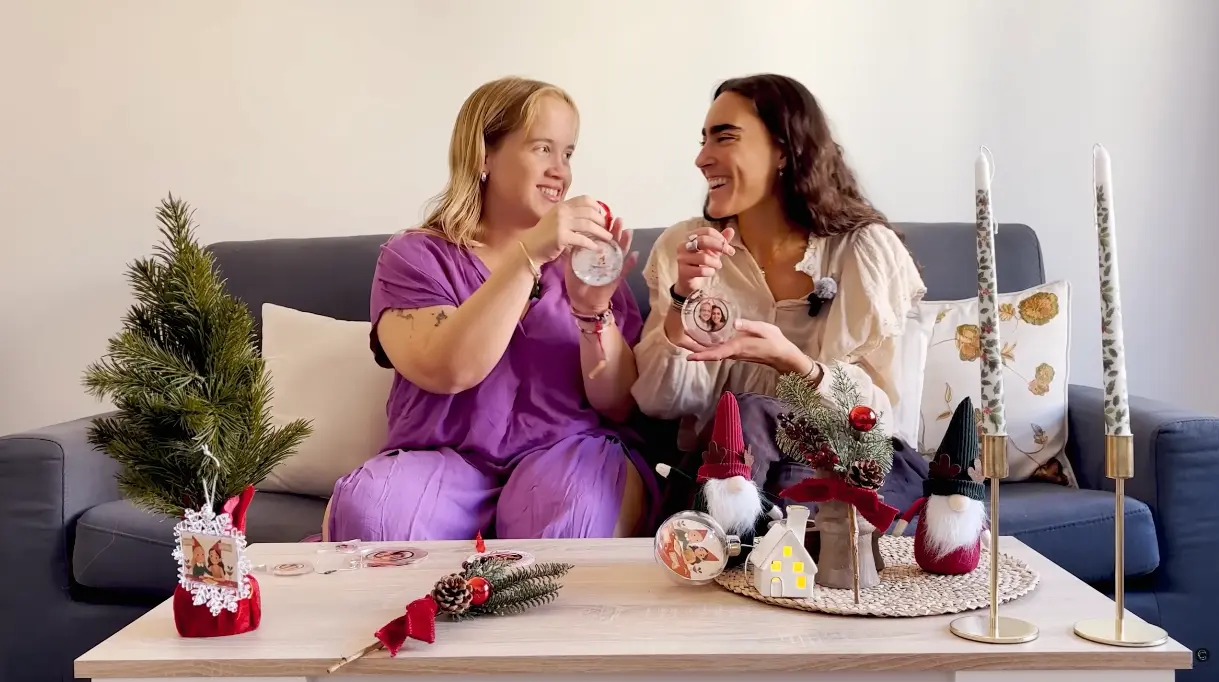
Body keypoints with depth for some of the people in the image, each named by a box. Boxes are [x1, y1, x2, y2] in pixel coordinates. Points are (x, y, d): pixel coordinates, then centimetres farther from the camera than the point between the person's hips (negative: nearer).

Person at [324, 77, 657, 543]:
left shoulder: (581, 252, 10)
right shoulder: (414, 256, 3)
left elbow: (619, 407, 2)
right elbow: (445, 371, -18)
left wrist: (593, 310, -15)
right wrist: (528, 255, -25)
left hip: (569, 456, 1)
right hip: (446, 462, -1)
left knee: (570, 508, -34)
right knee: (368, 508, -32)